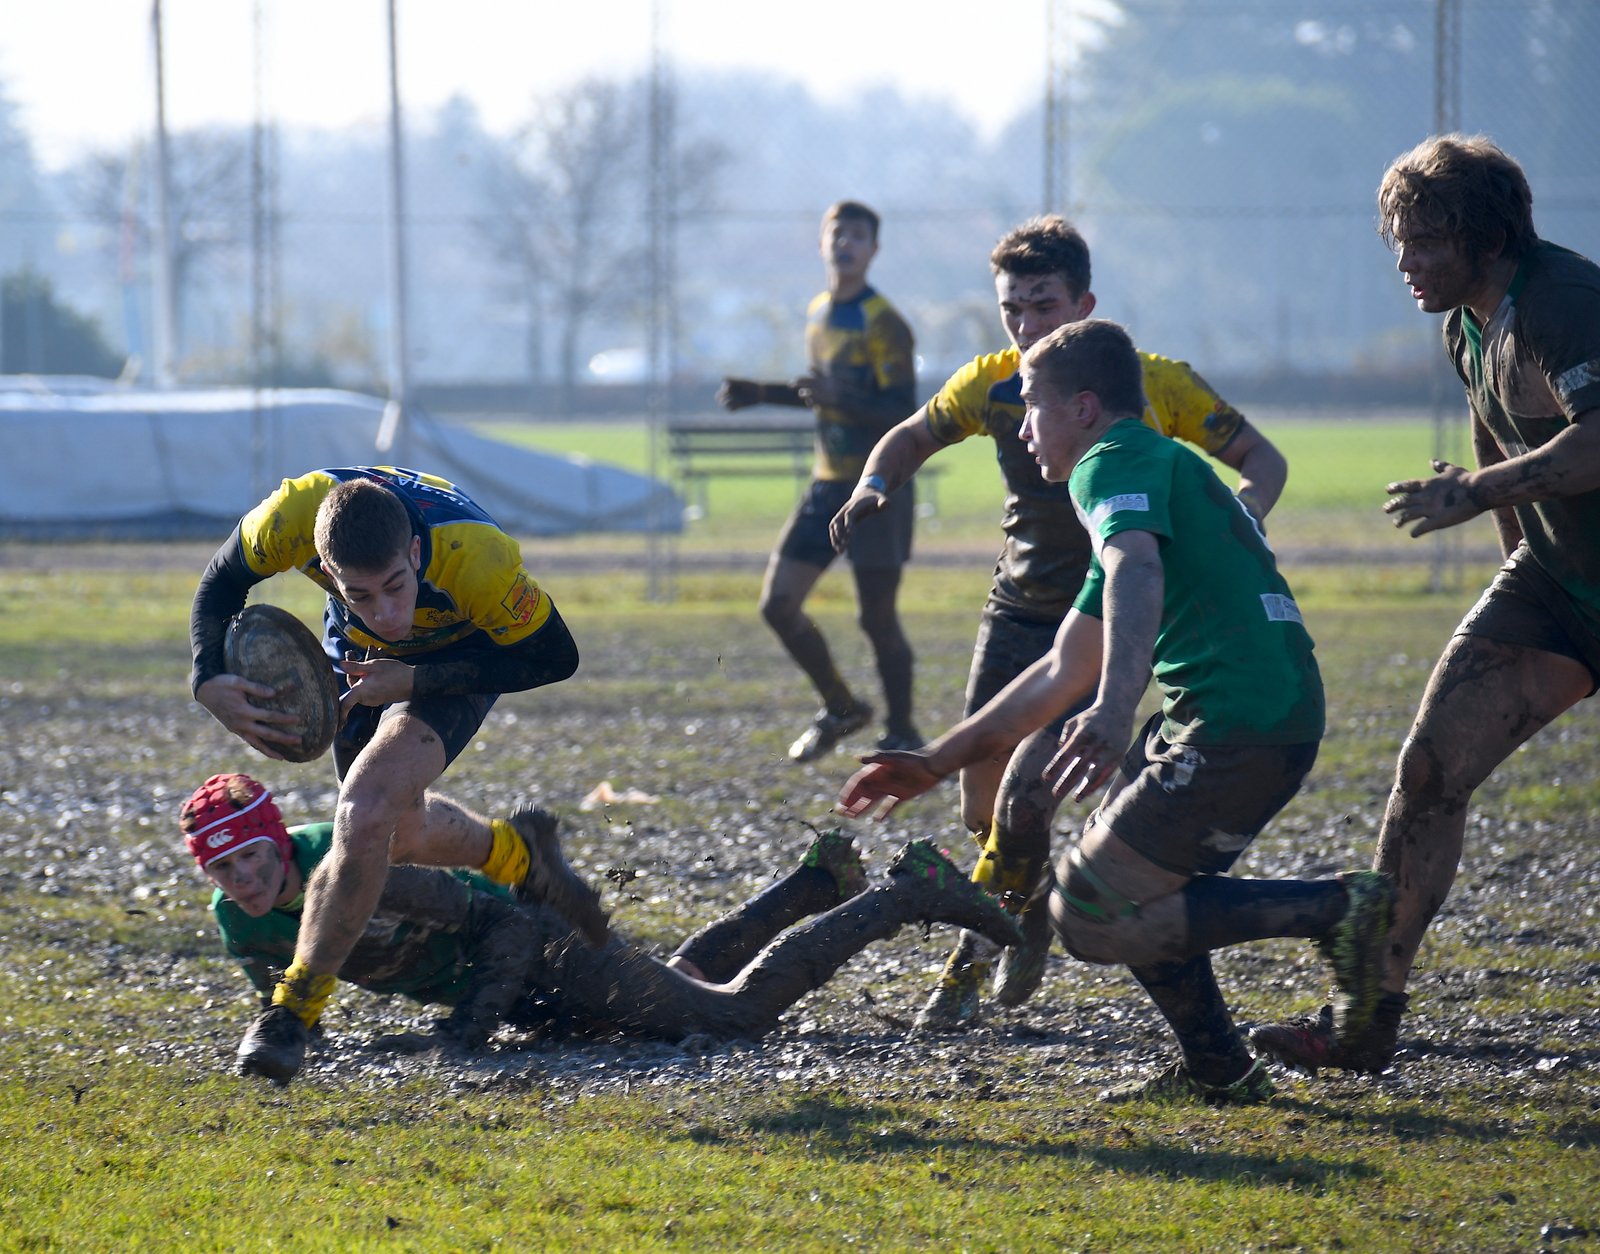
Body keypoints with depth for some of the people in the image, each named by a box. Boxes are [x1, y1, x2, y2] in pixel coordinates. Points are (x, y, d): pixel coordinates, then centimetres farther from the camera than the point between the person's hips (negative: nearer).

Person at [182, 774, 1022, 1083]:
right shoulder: (238, 921, -14)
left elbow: (502, 924, -32)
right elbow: (285, 1001, 5)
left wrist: (469, 1028, -39)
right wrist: (283, 1039, -17)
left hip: (543, 950, -8)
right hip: (503, 985, 8)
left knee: (739, 1010, -1)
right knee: (680, 982, 28)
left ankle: (907, 891, 14)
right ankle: (817, 885, 46)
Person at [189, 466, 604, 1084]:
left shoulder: (477, 558, -42)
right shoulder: (295, 513, -36)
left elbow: (555, 658, -25)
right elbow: (221, 584, -14)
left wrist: (416, 680, -31)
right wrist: (209, 681, -32)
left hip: (454, 658, -4)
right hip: (358, 657, 4)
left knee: (364, 813, -24)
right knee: (398, 834, 15)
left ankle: (296, 1008, -11)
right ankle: (518, 853, 45)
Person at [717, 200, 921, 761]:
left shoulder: (883, 325, -14)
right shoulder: (817, 315, 10)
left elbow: (903, 414, -19)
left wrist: (839, 399, -33)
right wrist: (763, 394, 14)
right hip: (828, 484, 8)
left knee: (877, 618, -4)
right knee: (778, 603, 3)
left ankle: (901, 734, 12)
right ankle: (841, 709, 21)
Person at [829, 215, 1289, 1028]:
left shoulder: (1155, 385, -14)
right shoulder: (992, 384, -4)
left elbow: (1262, 459, -6)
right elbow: (912, 438, 14)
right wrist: (872, 489, -8)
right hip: (1016, 615, 4)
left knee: (1023, 798, -17)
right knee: (981, 805, 4)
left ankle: (971, 964, 2)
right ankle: (1033, 904, 36)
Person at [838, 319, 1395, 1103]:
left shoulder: (1119, 459, -1)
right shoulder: (1163, 467, 30)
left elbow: (1137, 574, -26)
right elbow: (1063, 675, 34)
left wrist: (1114, 707, -43)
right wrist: (933, 764, 35)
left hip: (1237, 723, -10)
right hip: (1281, 713, 10)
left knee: (1089, 914, -5)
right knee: (1127, 884, 24)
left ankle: (1333, 912, -11)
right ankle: (1216, 1069, 20)